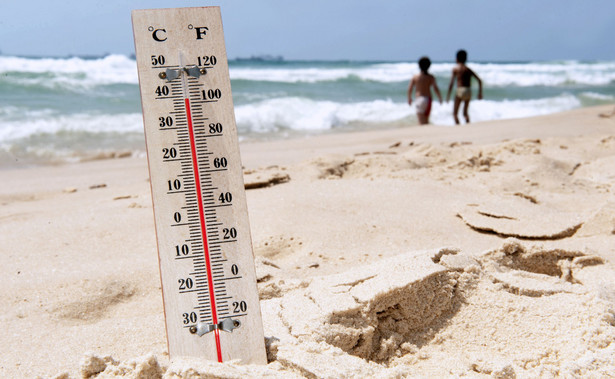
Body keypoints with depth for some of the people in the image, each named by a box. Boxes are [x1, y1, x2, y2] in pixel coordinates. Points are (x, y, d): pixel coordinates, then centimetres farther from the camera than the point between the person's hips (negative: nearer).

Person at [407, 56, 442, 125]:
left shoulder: (415, 77, -1)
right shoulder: (431, 77, -2)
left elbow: (410, 89, 0)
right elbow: (436, 89, -6)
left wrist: (409, 98, 16)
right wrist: (440, 98, 9)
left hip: (419, 99, -2)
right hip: (428, 99, 2)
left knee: (422, 121, -7)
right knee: (426, 120, 19)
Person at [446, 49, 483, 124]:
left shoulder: (455, 69, 2)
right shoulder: (468, 69, 15)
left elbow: (451, 83, -7)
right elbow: (479, 80, 9)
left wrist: (448, 95, -6)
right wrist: (480, 93, 12)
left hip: (460, 90, -5)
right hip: (469, 91, 5)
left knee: (455, 113, 2)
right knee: (465, 113, 20)